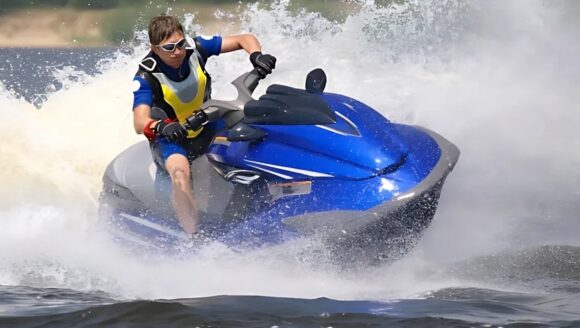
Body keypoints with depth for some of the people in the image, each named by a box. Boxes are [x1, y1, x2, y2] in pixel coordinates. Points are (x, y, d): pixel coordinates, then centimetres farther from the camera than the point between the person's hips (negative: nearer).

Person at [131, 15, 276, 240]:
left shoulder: (195, 48, -11)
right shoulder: (146, 77, -21)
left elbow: (244, 39, -5)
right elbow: (140, 122, -35)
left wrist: (256, 55, -28)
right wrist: (161, 127, -58)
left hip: (206, 128, 6)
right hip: (169, 138, -6)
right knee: (180, 169, -37)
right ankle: (196, 239, -44)